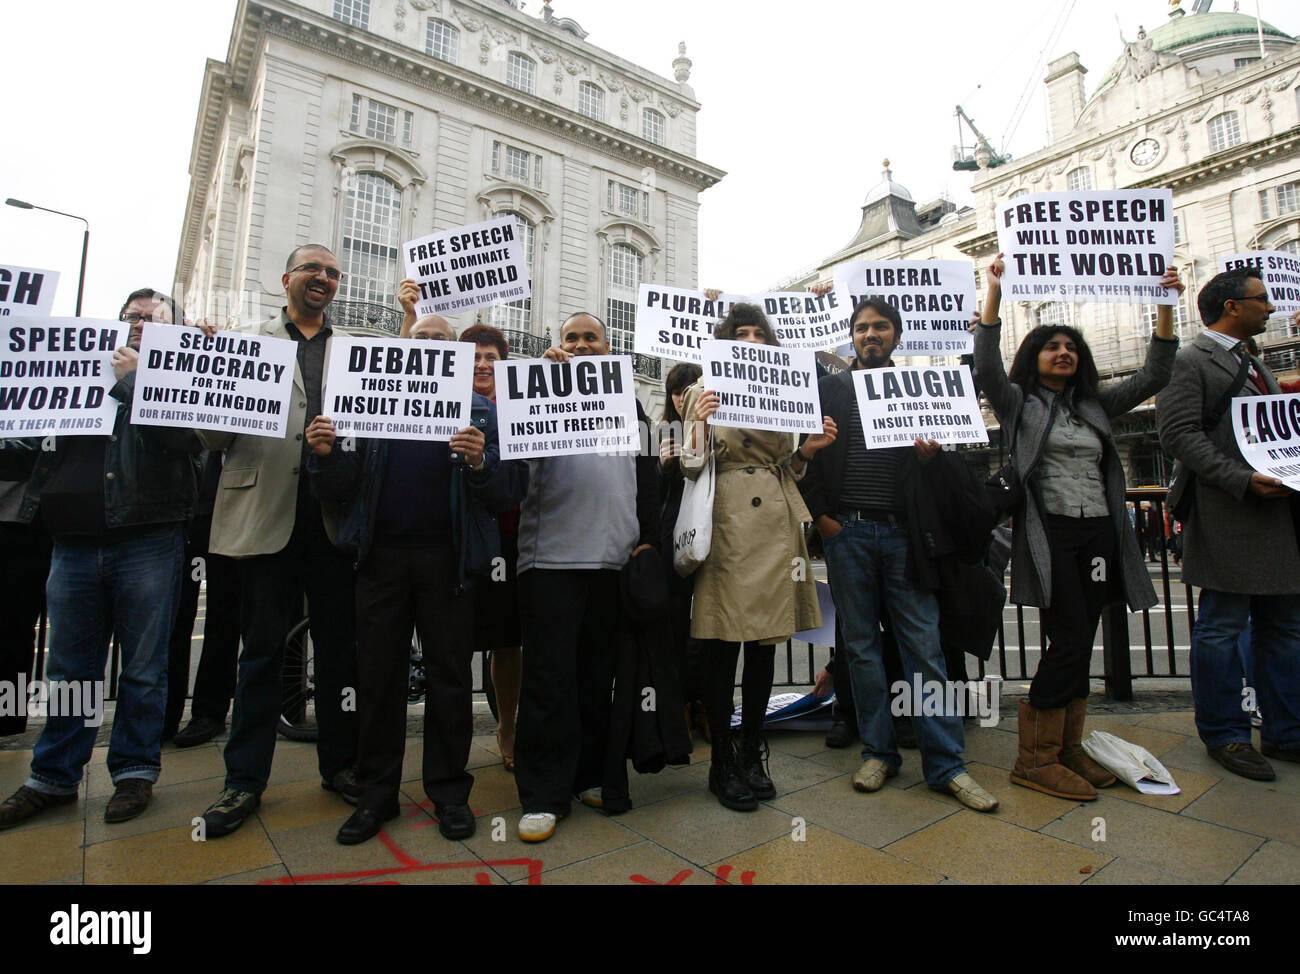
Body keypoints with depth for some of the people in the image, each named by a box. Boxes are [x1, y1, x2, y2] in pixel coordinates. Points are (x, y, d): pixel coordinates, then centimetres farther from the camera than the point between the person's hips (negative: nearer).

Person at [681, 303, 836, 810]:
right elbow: (691, 468, -3)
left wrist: (808, 449, 2)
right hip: (728, 524, -5)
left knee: (765, 645, 10)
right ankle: (722, 764, 15)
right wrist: (699, 424, -20)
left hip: (776, 525, 5)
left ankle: (752, 755, 25)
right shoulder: (705, 391, 4)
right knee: (724, 648, -1)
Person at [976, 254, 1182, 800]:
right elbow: (986, 366, -12)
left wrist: (1165, 306, 10)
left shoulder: (1096, 406, 20)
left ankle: (1068, 750, 19)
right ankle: (1035, 759, -1)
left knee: (1079, 644, 8)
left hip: (1099, 534, 6)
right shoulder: (1019, 404, 4)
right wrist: (995, 291, -16)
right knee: (1068, 642, -11)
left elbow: (1154, 376, 16)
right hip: (1049, 534, -6)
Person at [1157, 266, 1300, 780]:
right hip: (1228, 518, -9)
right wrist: (1243, 479, -21)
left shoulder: (1254, 363, 22)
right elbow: (1179, 434, -16)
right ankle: (1224, 734, 12)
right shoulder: (1189, 362, -6)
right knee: (1222, 628, 0)